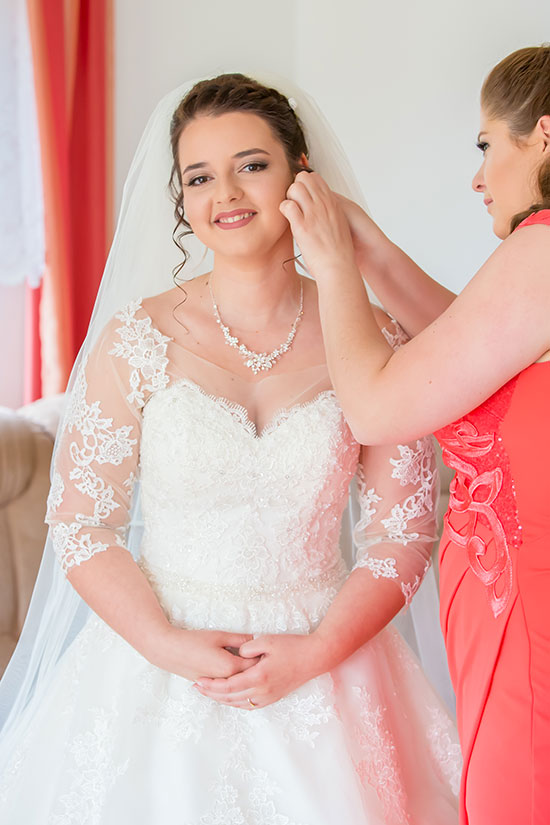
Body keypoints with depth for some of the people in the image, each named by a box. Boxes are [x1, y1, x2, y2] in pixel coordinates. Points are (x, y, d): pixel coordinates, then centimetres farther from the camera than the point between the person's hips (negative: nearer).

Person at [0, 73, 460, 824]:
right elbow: (80, 523, -4)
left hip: (322, 667, 1)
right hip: (159, 665, 0)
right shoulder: (137, 340, -6)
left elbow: (404, 532, -2)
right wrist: (169, 647, -14)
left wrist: (315, 651, -12)